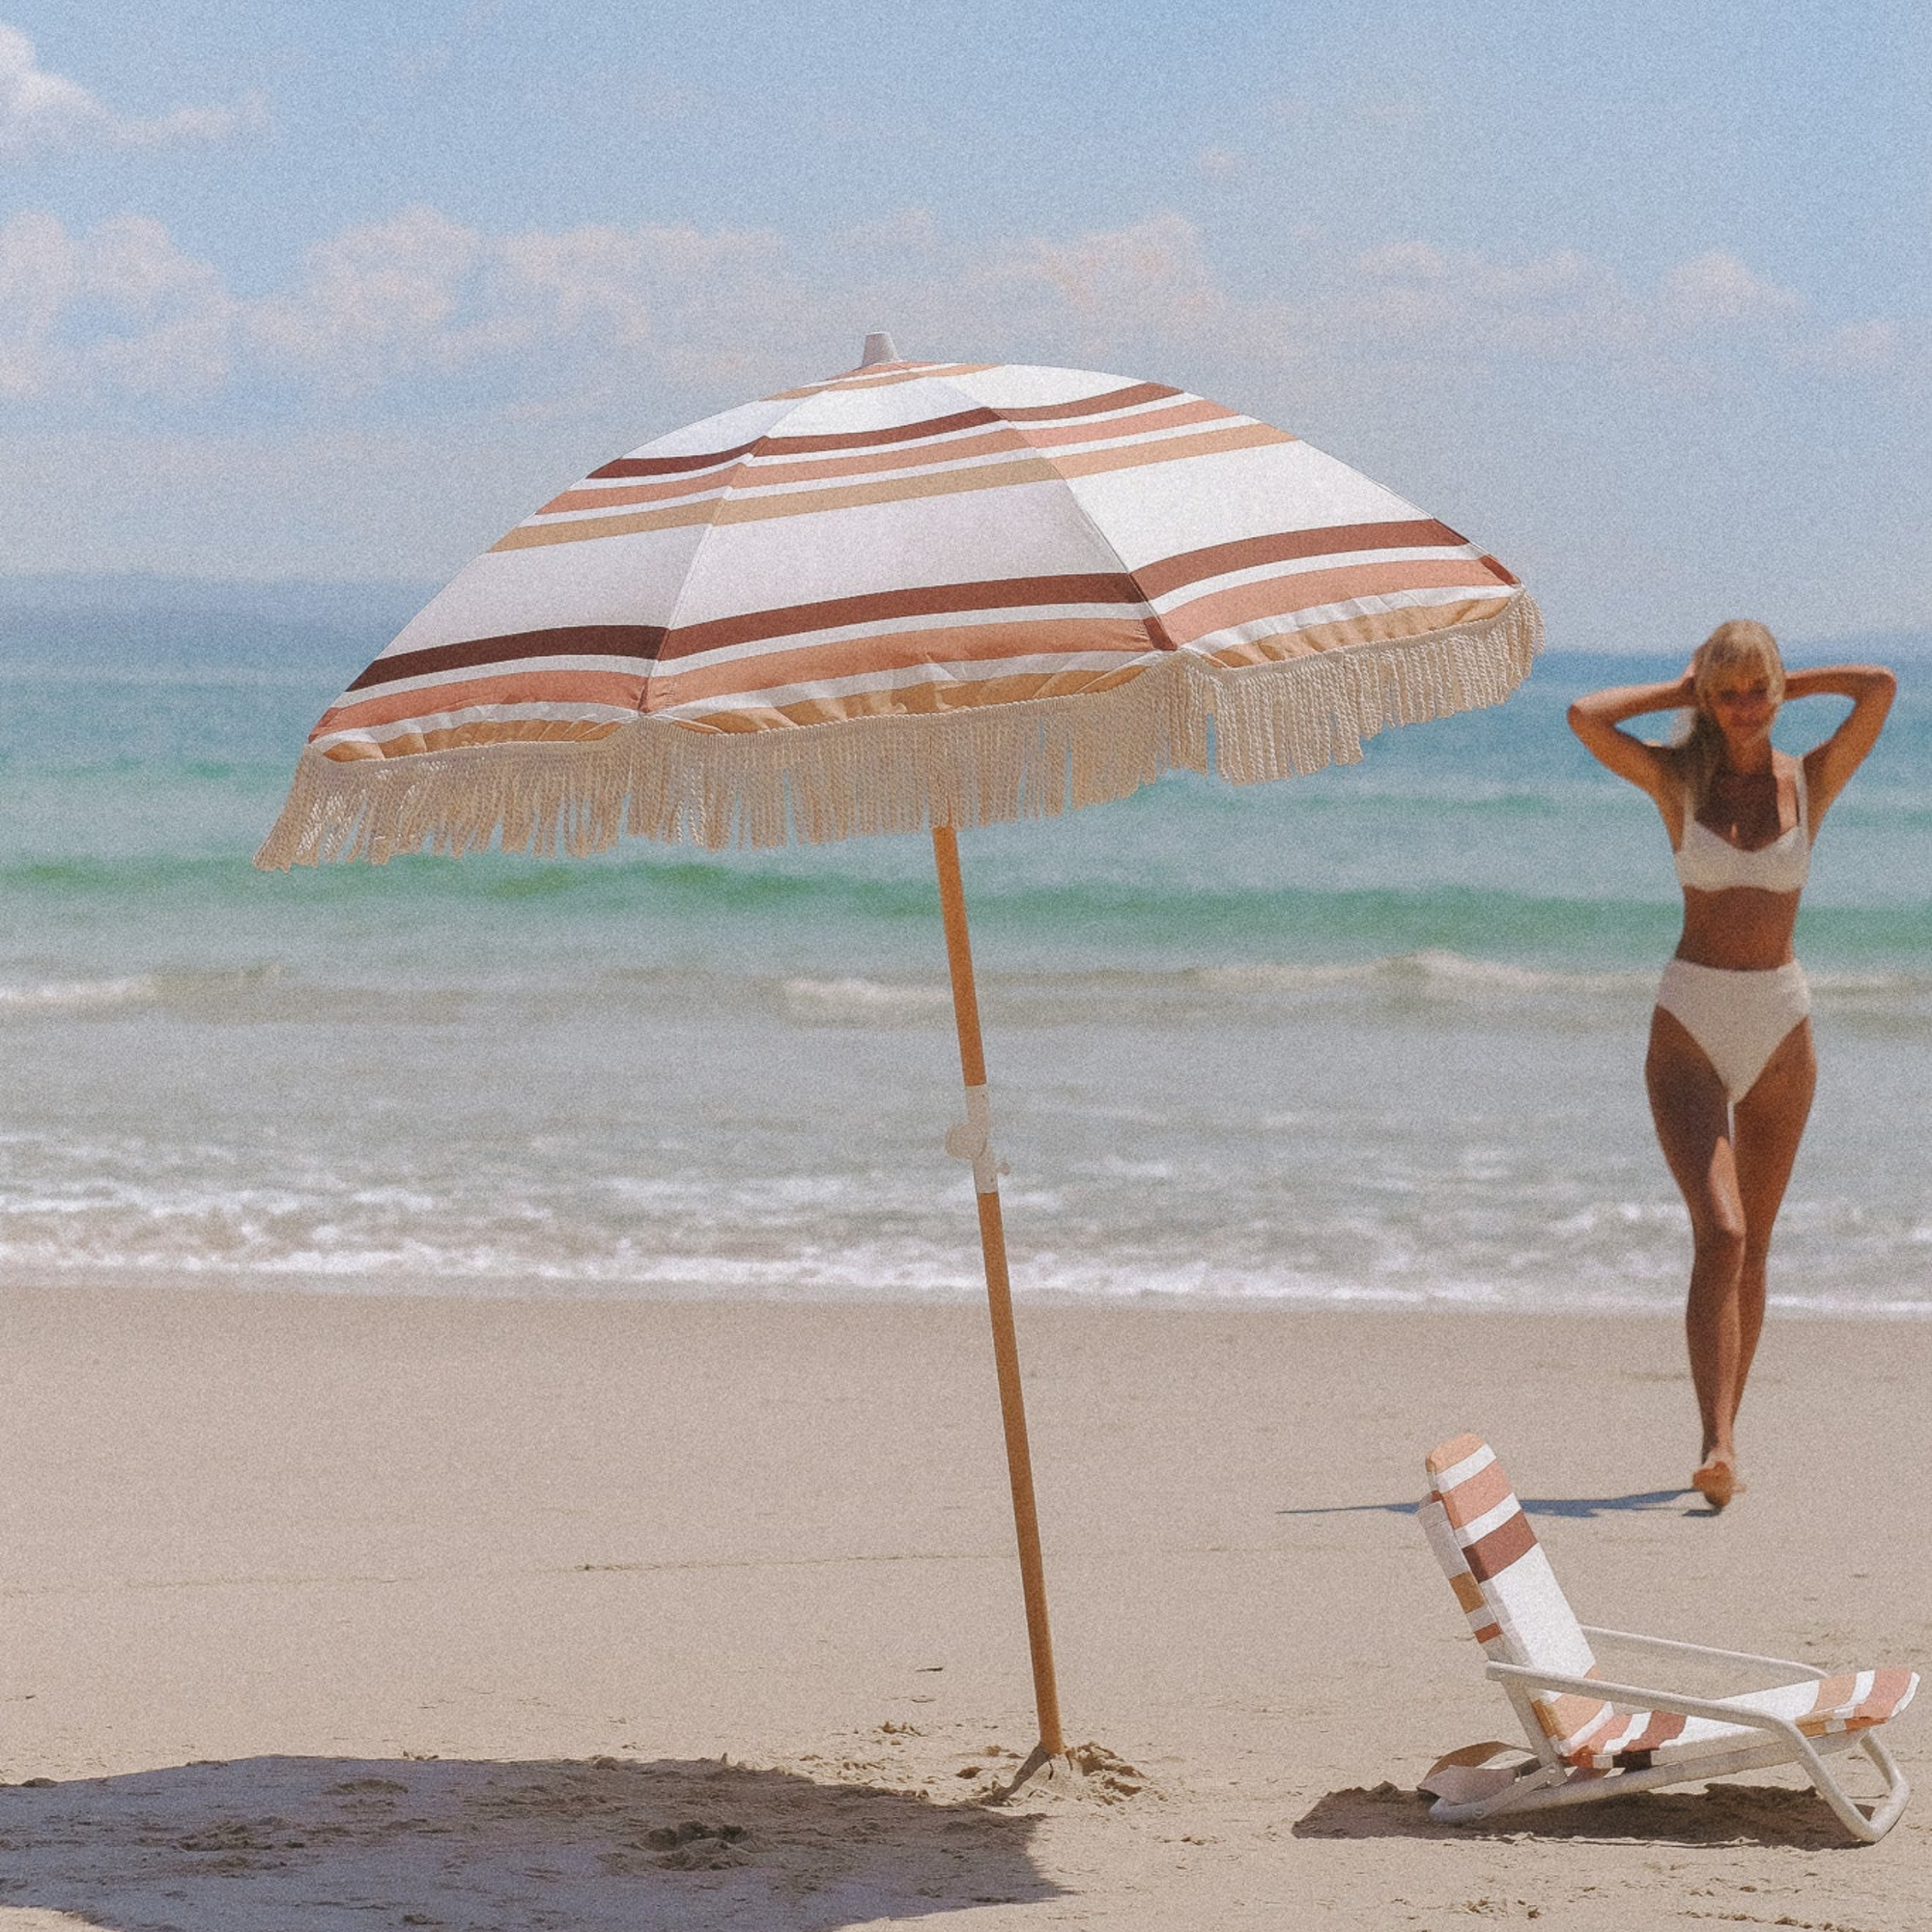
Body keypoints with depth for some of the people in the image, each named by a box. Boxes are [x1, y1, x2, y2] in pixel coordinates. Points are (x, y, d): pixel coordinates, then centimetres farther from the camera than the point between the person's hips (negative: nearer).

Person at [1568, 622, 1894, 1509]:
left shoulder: (1812, 781, 3)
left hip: (1778, 1032, 3)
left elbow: (1880, 688, -11)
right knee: (1720, 1233, -18)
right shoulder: (1677, 780, 1)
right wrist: (1681, 694, -1)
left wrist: (1788, 684, 2)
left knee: (1751, 1245, 10)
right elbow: (1585, 717, -14)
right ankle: (1718, 1449, -27)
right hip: (1688, 1026, -2)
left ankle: (1722, 1443, 23)